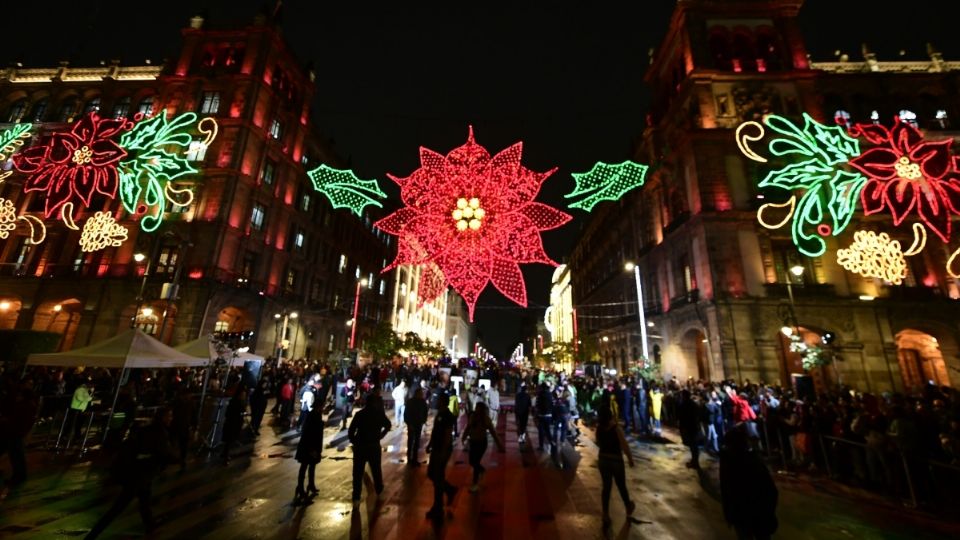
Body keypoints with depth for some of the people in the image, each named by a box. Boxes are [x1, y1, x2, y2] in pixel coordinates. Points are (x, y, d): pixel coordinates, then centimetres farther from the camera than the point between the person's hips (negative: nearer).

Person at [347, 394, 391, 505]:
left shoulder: (360, 414, -6)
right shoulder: (380, 414, -3)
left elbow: (351, 431, -9)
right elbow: (388, 425, 11)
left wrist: (354, 442, 4)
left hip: (360, 446, -1)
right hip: (374, 446, 1)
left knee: (358, 473, 8)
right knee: (376, 470, 20)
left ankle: (356, 498, 5)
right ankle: (379, 491, 34)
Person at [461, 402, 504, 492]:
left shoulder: (486, 419, -16)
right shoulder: (472, 417, -7)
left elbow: (492, 432, -10)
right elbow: (468, 428, 1)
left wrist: (499, 443, -8)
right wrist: (464, 437, -11)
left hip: (482, 443, -4)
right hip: (473, 442, 4)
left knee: (475, 462, -1)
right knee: (472, 462, 12)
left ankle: (476, 484, 19)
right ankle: (482, 470, 45)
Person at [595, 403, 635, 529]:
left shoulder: (599, 428, -6)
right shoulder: (616, 428, -21)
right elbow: (624, 446, -17)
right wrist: (630, 458, -2)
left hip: (602, 459, 3)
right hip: (616, 460, -3)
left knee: (606, 487, 14)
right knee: (621, 486, 20)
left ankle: (606, 515, 18)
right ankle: (629, 507, 45)